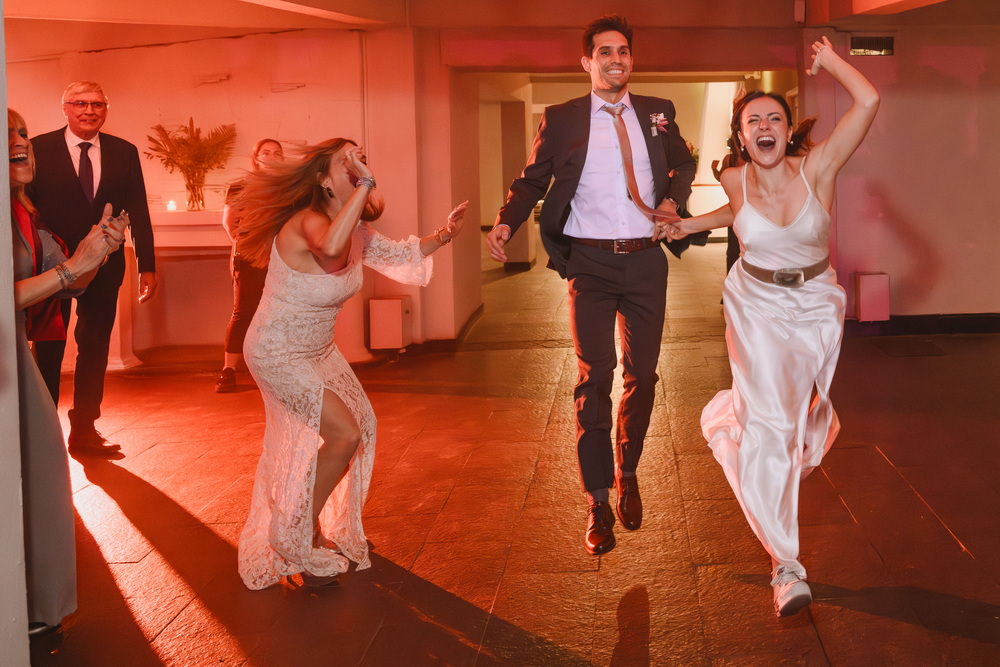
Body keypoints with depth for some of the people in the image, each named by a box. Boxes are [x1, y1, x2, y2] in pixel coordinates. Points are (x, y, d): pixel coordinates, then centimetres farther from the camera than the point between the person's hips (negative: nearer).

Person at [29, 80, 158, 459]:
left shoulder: (124, 153, 2)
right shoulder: (39, 149, -5)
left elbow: (138, 212, 3)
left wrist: (147, 265, 0)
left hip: (104, 266, 3)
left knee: (95, 349, 8)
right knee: (48, 349, 6)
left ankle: (84, 431, 19)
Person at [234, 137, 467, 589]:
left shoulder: (355, 230, -2)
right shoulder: (308, 221, -29)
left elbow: (398, 255, 13)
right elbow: (329, 249, -54)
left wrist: (443, 235, -3)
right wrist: (366, 184, -50)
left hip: (318, 350, 9)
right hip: (277, 353, -9)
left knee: (362, 424, 10)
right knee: (344, 434, -14)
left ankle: (329, 530, 28)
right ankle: (299, 537, 6)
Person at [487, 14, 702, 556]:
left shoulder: (657, 113, 9)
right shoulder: (562, 119, 2)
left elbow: (684, 164, 24)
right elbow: (532, 179, 1)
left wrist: (673, 200, 3)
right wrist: (506, 222, -17)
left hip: (645, 260, 3)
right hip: (590, 264, -3)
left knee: (642, 375, 9)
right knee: (594, 378, -5)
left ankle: (627, 474, 31)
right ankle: (598, 504, 4)